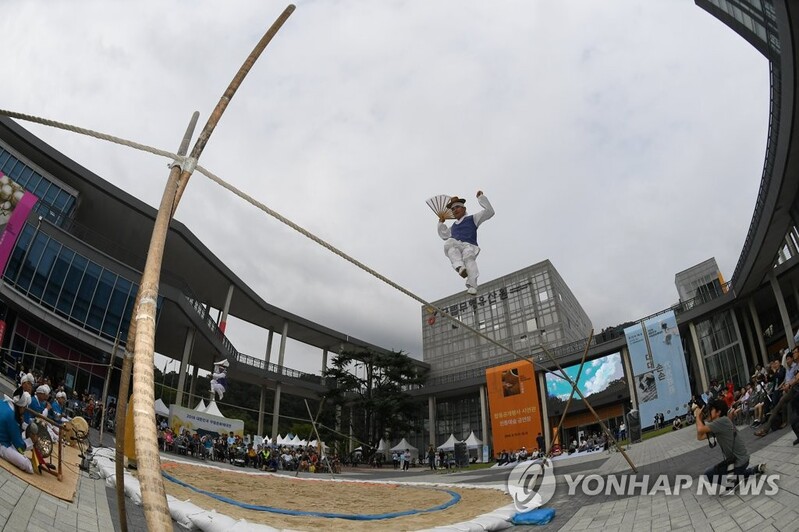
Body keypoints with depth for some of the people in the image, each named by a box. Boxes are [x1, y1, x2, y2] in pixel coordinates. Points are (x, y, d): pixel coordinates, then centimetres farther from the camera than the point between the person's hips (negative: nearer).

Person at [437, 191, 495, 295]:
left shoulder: (472, 219, 25)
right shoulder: (453, 226, 40)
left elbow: (489, 212, 17)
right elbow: (444, 235, 56)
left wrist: (481, 197, 16)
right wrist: (441, 223, 51)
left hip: (469, 246, -3)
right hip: (454, 249, 3)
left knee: (468, 257, -39)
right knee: (449, 242, -34)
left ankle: (472, 286, -54)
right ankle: (460, 266, -56)